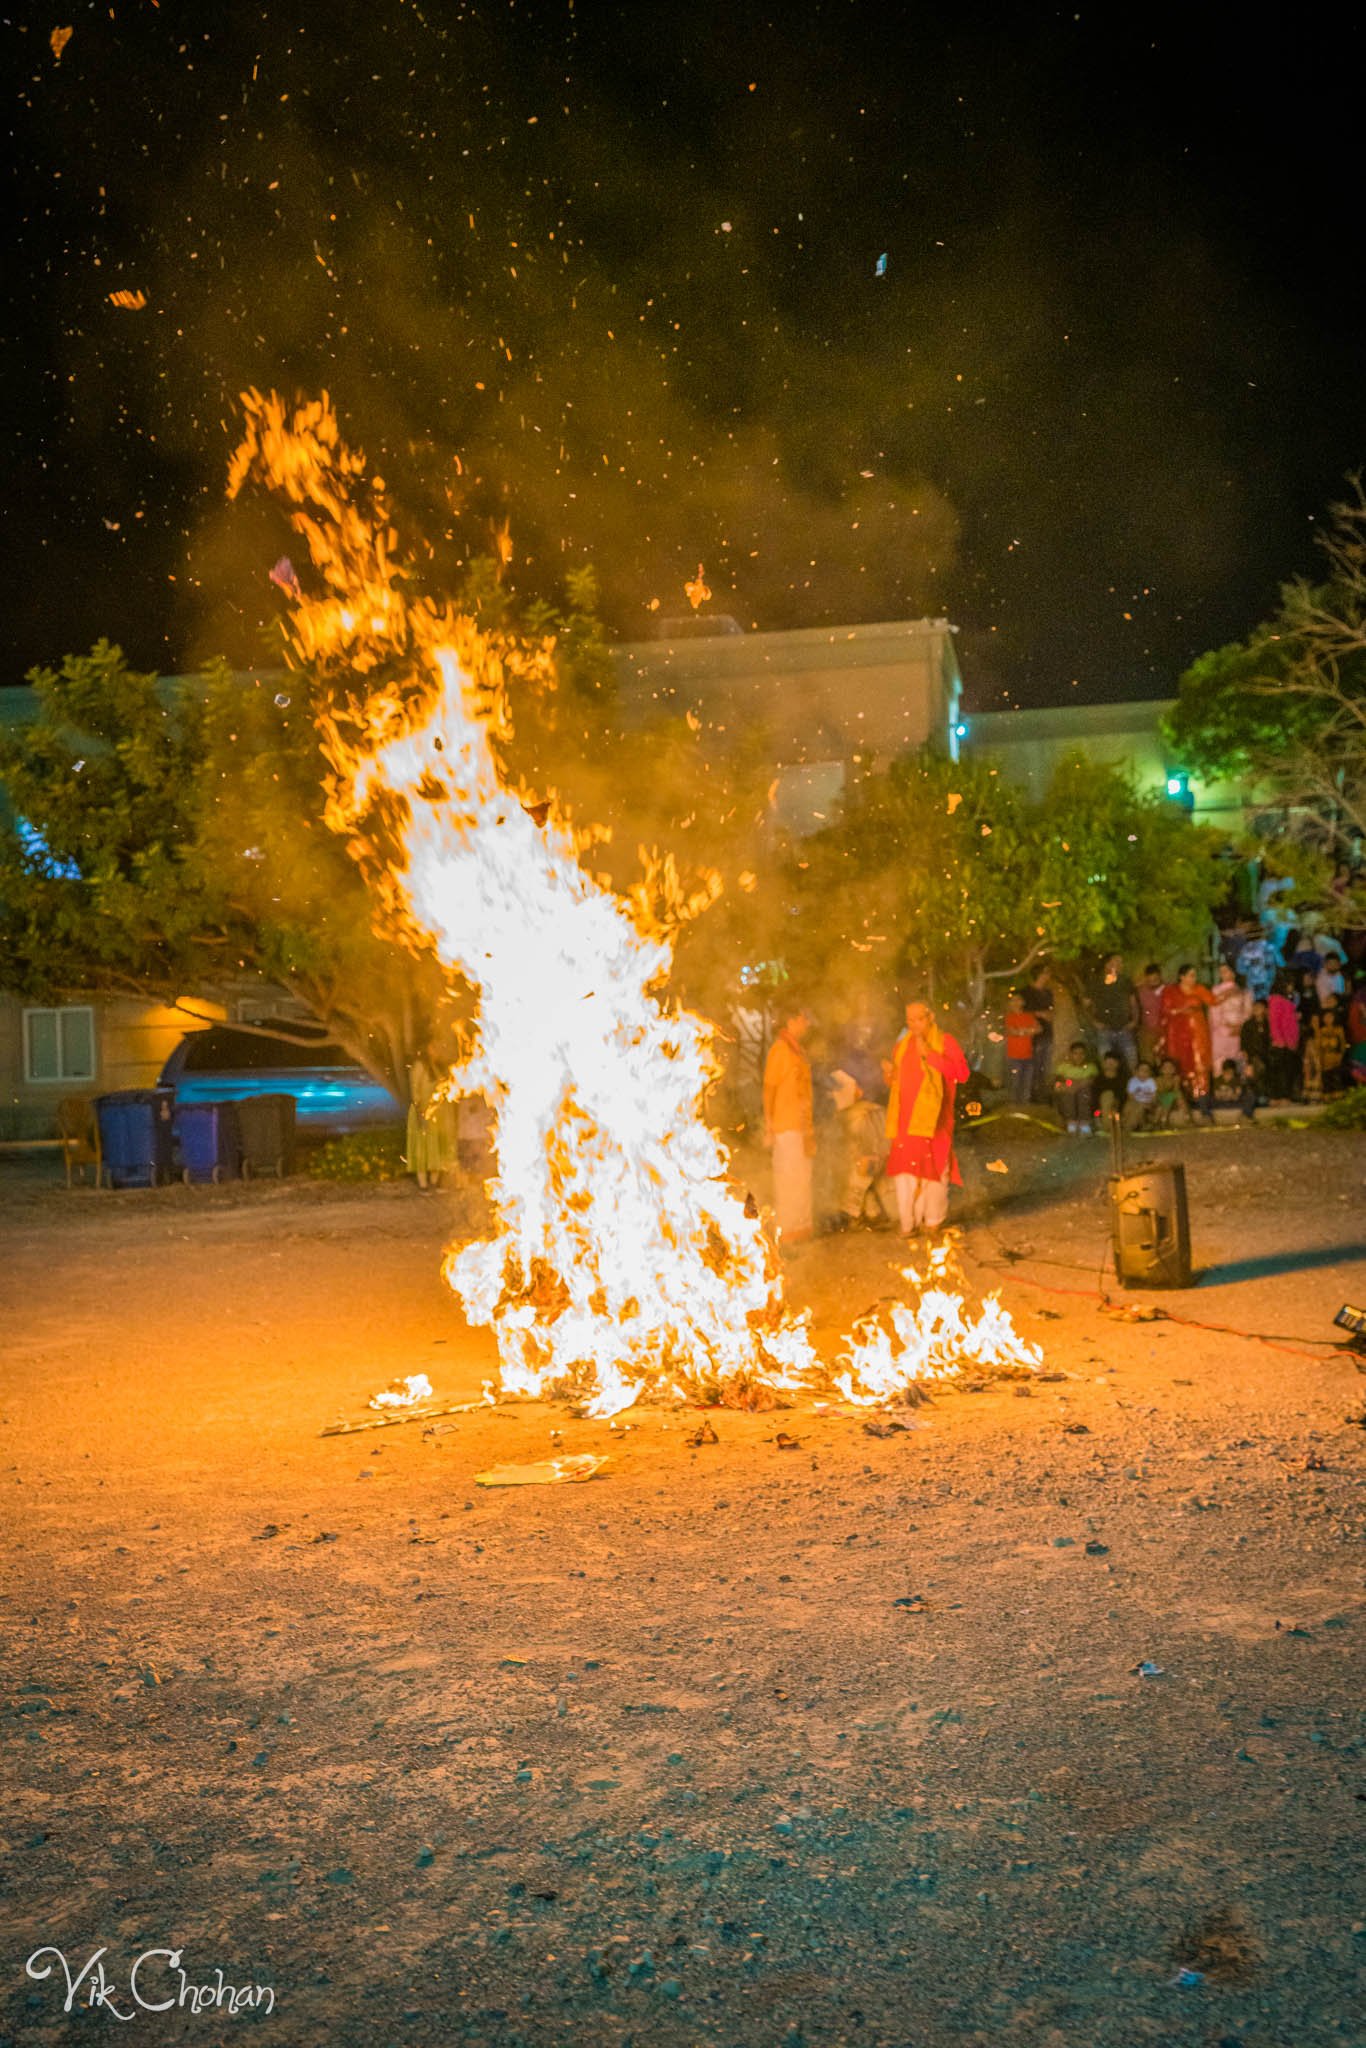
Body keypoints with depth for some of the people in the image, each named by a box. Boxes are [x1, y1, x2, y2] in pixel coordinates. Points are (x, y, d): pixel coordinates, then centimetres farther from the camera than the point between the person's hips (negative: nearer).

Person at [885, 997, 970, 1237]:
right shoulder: (902, 1045, 14)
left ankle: (933, 1221, 13)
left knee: (933, 1169, -1)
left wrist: (929, 1055, -18)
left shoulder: (944, 1042, 0)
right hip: (906, 1119, 4)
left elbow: (962, 1072, -13)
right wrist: (890, 1075, 2)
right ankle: (908, 1223, 4)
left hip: (933, 1119, -4)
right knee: (905, 1169, -1)